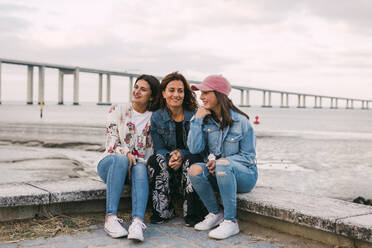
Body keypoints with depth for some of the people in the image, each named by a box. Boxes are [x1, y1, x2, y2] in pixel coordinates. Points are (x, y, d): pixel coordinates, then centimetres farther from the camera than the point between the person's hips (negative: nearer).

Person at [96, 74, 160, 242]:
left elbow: (153, 148, 9)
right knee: (120, 159, -36)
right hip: (109, 163, -1)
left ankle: (137, 221, -53)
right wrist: (126, 154, -25)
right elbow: (111, 143, -5)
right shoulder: (118, 111, 5)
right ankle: (111, 218, -42)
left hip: (138, 164, 1)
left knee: (140, 168, -35)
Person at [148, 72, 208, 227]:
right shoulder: (156, 118, 1)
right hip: (167, 170, 2)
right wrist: (170, 157, -25)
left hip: (192, 162, -2)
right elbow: (159, 148, -2)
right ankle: (163, 211, -20)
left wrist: (182, 154, -26)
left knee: (192, 159, -33)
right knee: (157, 159, -28)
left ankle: (193, 214, -24)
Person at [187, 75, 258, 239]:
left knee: (223, 164, -36)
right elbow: (194, 149, -8)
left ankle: (231, 221, -27)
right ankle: (215, 213, -5)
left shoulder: (240, 121, -9)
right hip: (216, 173, 4)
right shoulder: (205, 119, 2)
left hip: (244, 174, -4)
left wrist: (220, 161, -20)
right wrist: (197, 120, -13)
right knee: (195, 169, -26)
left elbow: (248, 156, -7)